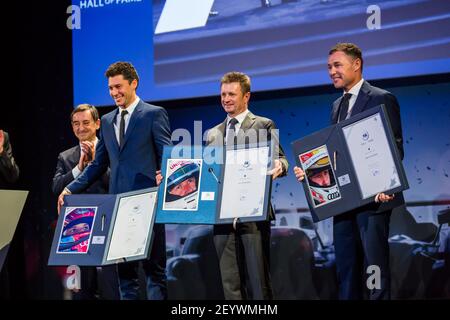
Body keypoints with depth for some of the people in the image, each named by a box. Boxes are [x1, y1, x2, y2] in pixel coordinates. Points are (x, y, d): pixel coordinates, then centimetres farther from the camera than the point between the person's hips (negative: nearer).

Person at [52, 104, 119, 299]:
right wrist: (79, 167, -10)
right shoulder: (65, 157, 13)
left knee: (110, 289, -5)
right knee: (81, 290, 9)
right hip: (77, 229, 3)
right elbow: (56, 188, 0)